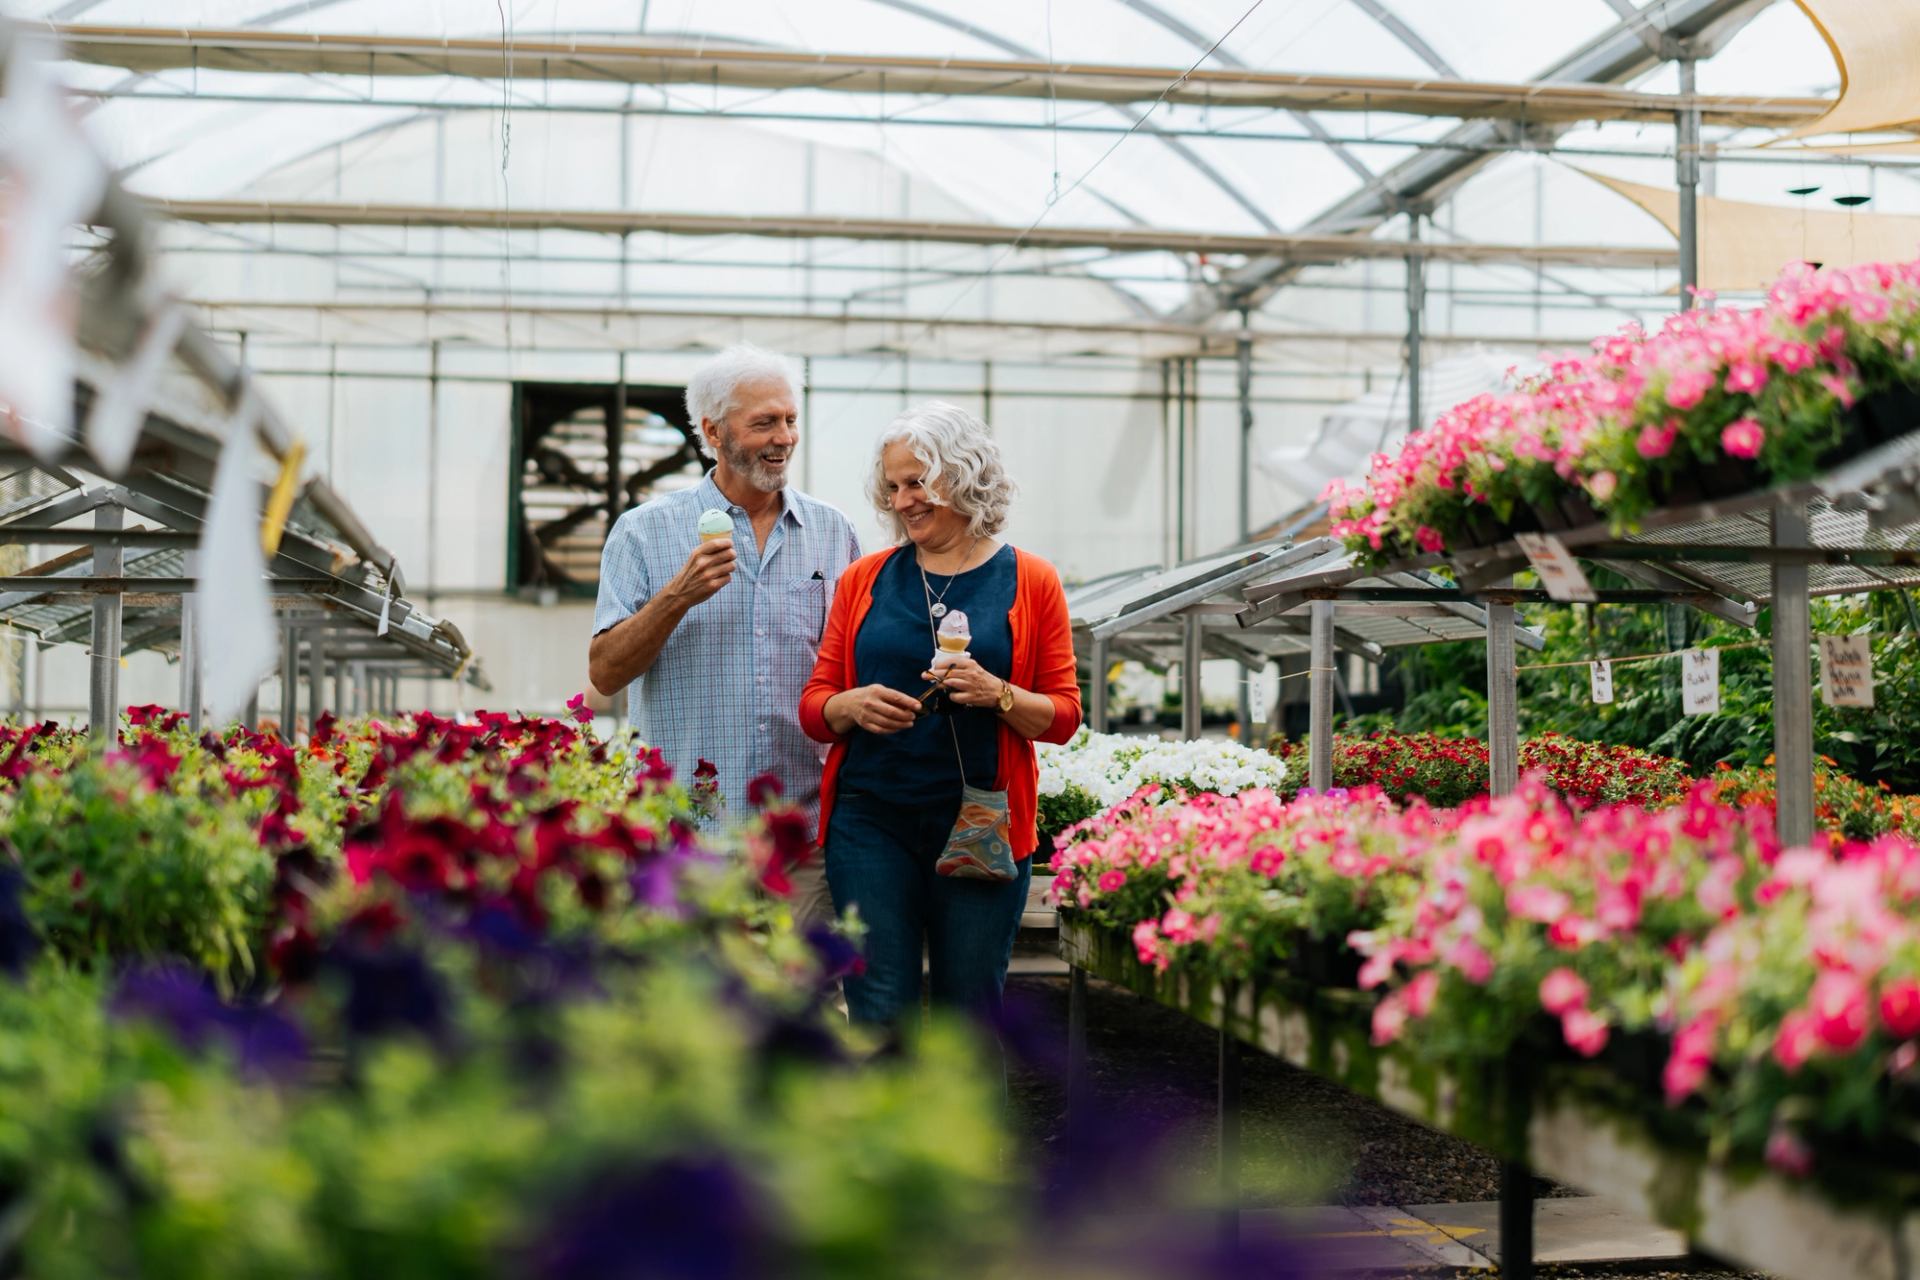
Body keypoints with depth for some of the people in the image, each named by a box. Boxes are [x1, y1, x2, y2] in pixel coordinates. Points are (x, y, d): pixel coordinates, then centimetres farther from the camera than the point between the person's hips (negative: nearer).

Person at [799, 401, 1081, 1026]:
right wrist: (853, 706, -11)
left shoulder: (1030, 582, 4)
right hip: (872, 823, 1)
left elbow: (1064, 715, 5)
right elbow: (814, 705, 11)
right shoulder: (864, 579, 9)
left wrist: (997, 694, -13)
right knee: (880, 1017, -1)